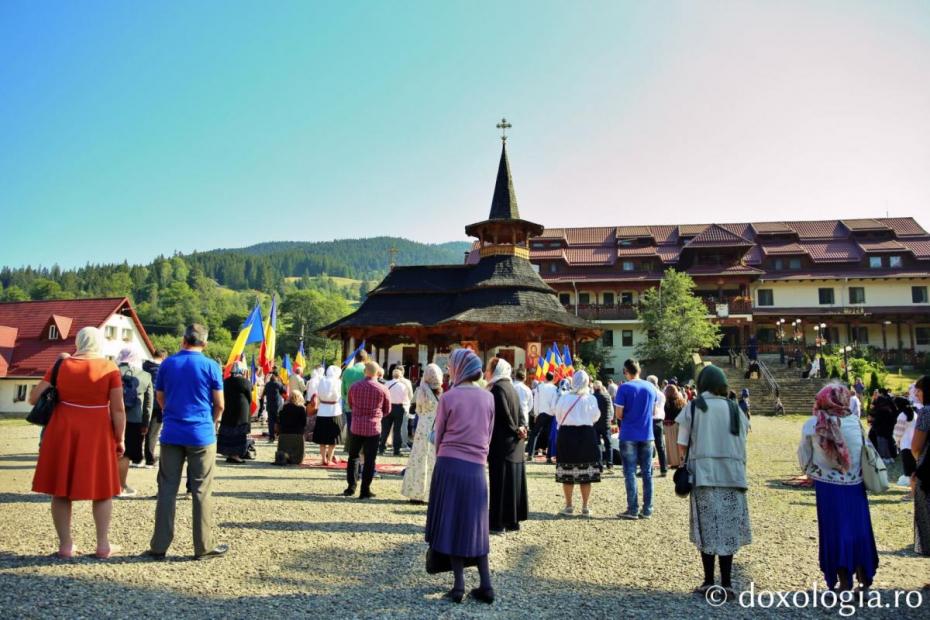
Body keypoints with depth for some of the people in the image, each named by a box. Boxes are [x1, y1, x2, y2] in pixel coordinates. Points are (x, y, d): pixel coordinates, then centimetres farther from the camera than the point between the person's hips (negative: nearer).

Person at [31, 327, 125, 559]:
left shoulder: (61, 365, 0)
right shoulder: (110, 368, -6)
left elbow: (34, 398, 1)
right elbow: (118, 409, -8)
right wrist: (120, 439, 1)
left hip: (62, 432, 2)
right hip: (97, 434, -2)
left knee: (61, 489, 12)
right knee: (102, 488, 10)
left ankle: (65, 545, 17)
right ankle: (103, 545, 14)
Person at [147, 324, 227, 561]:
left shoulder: (167, 364, 4)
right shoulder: (211, 366, -5)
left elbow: (160, 398, 15)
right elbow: (219, 405, -2)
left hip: (171, 434, 3)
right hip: (201, 435, -3)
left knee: (167, 489, 9)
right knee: (202, 492, 3)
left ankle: (159, 546, 12)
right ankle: (204, 547, 9)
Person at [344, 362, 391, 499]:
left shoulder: (354, 386, -2)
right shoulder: (383, 389, -7)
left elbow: (350, 404, 12)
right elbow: (387, 410, 4)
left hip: (356, 427, 2)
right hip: (373, 428, -2)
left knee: (353, 457, 17)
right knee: (369, 461, 4)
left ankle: (351, 487, 17)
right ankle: (365, 491, 6)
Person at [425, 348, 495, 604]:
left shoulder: (449, 397, -7)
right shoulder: (488, 397, 4)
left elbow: (439, 434, 1)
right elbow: (488, 436, 10)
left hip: (450, 465, -3)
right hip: (477, 467, 3)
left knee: (451, 524, 7)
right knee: (475, 527, 12)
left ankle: (459, 586, 6)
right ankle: (486, 586, 10)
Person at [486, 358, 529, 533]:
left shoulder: (497, 388, -14)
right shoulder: (511, 387, 14)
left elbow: (503, 415, -18)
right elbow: (520, 414, 11)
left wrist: (515, 431, -6)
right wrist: (521, 428, -4)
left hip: (502, 444, -9)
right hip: (515, 445, 9)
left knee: (500, 483, -3)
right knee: (513, 481, 12)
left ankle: (498, 523, 2)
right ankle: (513, 520, 19)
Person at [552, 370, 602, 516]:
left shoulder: (564, 398, -7)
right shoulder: (591, 399, -7)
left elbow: (558, 417, 4)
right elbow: (595, 417, 4)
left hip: (567, 434, 0)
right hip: (586, 434, 0)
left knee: (567, 473, 7)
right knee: (586, 473, 8)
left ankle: (568, 507, 11)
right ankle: (585, 507, 12)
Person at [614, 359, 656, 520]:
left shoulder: (624, 388, -10)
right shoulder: (651, 387, 5)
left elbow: (619, 414, -10)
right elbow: (653, 410, 14)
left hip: (629, 436, -4)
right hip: (647, 435, 4)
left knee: (630, 473, 2)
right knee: (647, 473, 9)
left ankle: (632, 510, 3)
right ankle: (647, 510, 12)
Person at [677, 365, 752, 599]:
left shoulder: (692, 408, -2)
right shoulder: (735, 408, 5)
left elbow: (682, 445, -2)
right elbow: (742, 441, 5)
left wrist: (689, 461, 15)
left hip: (703, 474, -2)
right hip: (732, 474, 2)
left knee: (708, 529, 6)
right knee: (728, 529, 7)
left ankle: (709, 582, 9)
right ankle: (727, 583, 8)